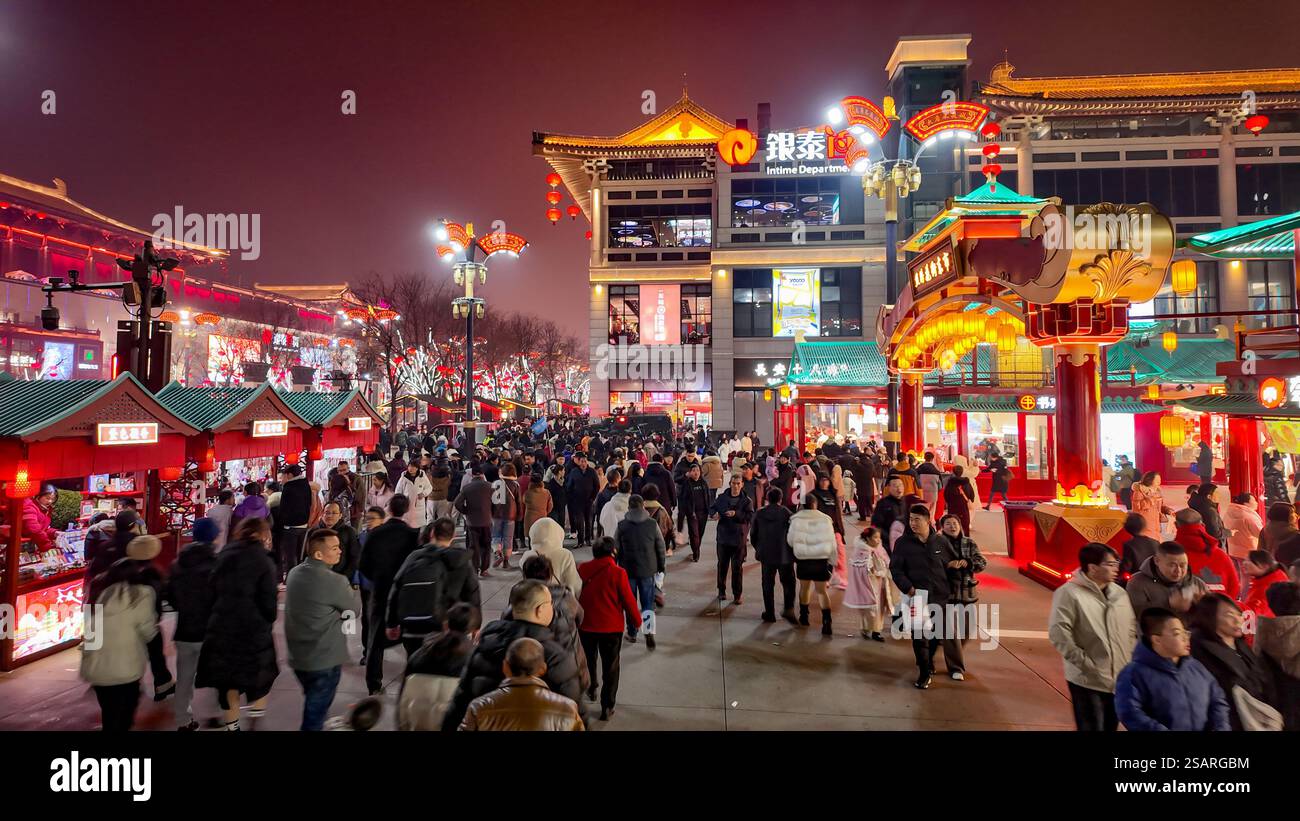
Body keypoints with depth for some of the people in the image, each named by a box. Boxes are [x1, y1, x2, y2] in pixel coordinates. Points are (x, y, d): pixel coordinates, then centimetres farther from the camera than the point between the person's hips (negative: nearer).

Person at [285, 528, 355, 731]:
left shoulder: (294, 573, 0)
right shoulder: (335, 581, -24)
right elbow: (353, 612, -10)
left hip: (297, 655, 7)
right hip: (324, 659, -7)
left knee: (312, 703, 27)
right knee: (316, 710, 8)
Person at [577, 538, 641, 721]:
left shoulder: (582, 569, -9)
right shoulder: (618, 573, -18)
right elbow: (628, 600, -13)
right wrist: (636, 621, 3)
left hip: (586, 625, 3)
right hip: (611, 627, -3)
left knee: (589, 659, 28)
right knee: (610, 668, 11)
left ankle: (591, 689, 46)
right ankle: (607, 708, 14)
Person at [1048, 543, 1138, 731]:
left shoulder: (1119, 592, 7)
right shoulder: (1069, 593, -16)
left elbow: (1132, 628, 16)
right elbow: (1058, 634, -21)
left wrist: (1131, 659, 5)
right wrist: (1086, 664, -18)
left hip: (1120, 678, 7)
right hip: (1088, 680, -7)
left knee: (1111, 727, 19)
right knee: (1091, 728, 1)